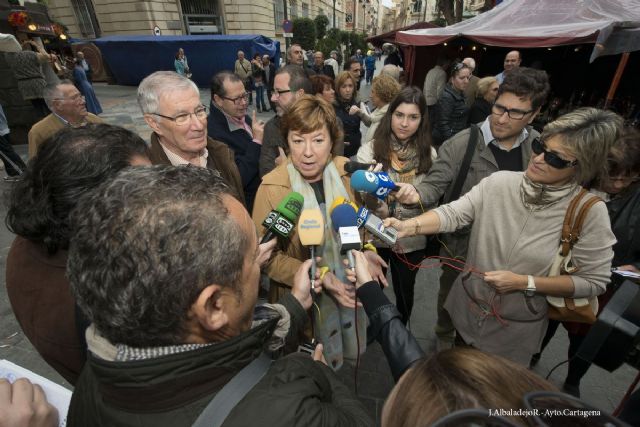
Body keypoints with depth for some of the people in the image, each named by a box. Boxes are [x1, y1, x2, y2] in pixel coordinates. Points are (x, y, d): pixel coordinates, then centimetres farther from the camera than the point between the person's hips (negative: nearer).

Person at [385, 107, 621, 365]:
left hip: (516, 327, -1)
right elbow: (453, 213, -19)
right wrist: (410, 226, -35)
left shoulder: (589, 212, -17)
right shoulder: (499, 182, -15)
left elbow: (594, 281, -11)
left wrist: (524, 282, -21)